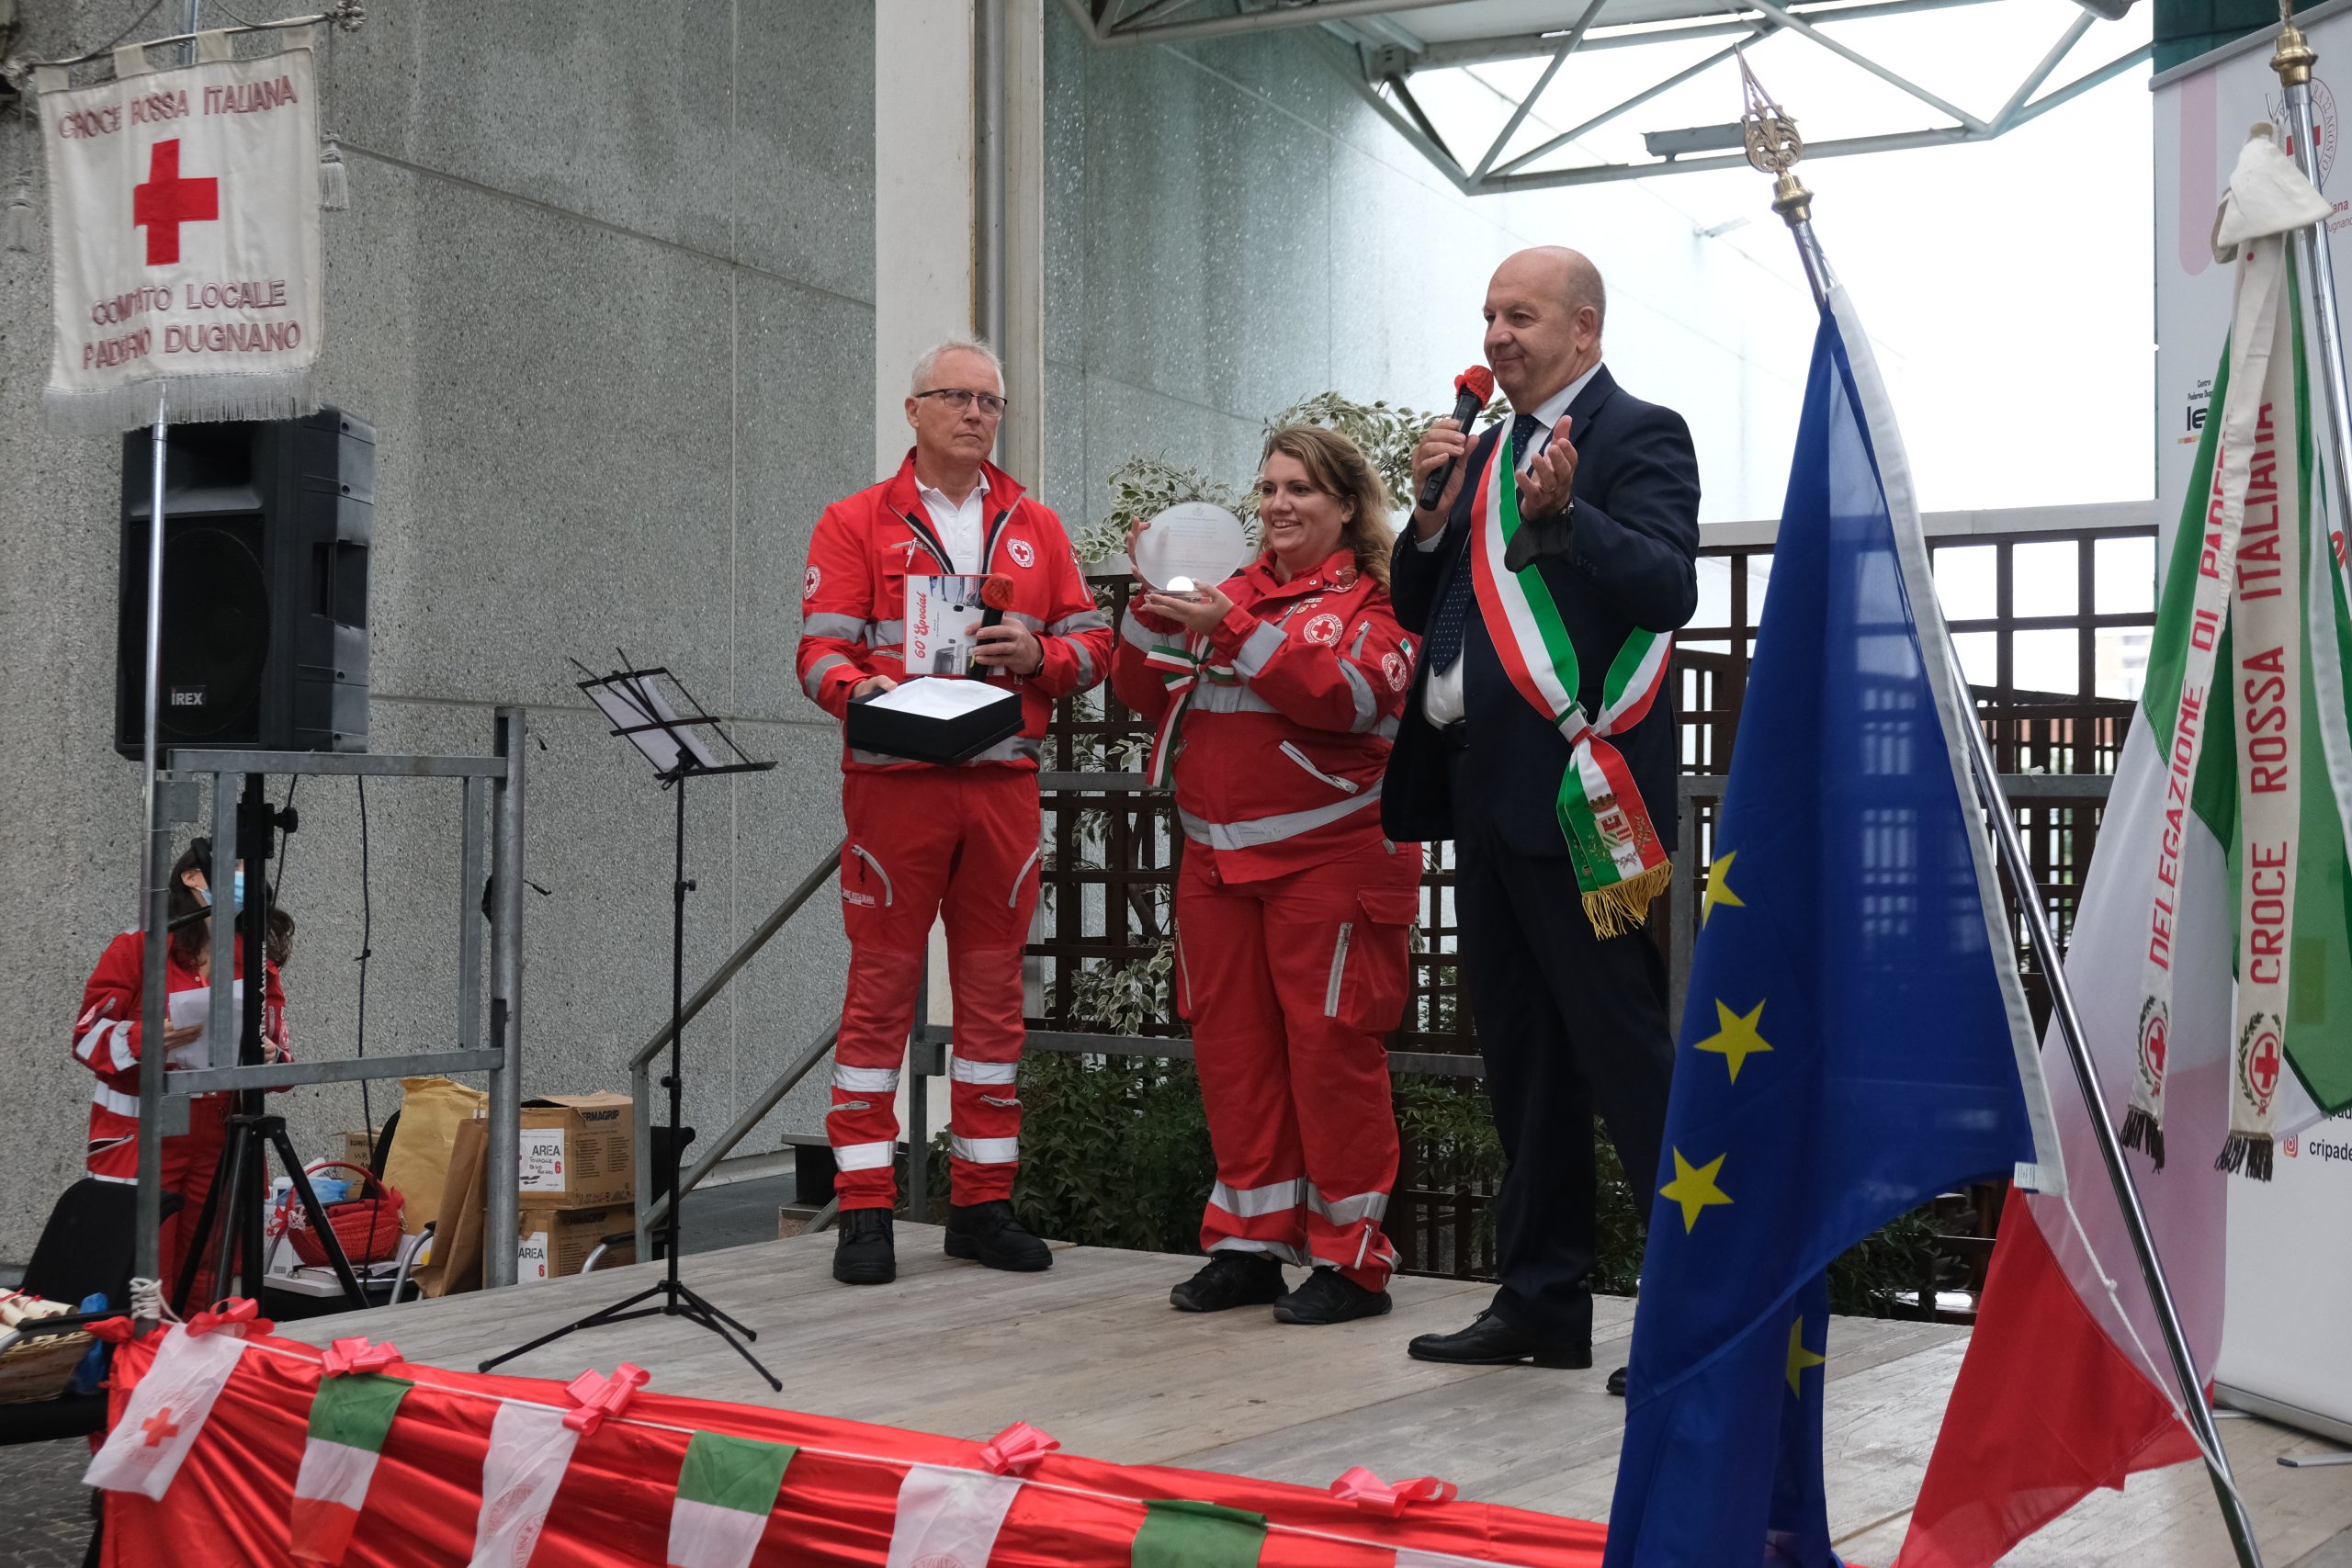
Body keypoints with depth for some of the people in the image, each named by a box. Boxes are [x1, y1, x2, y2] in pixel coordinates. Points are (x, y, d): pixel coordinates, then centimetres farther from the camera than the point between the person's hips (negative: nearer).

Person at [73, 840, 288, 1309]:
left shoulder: (257, 963, 14)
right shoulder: (136, 949, 1)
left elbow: (279, 1051, 15)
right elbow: (89, 1036, -2)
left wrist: (269, 1057, -8)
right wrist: (145, 1038, -20)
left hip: (220, 1151, 4)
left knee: (205, 1288, 4)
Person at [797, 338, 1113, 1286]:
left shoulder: (1036, 528, 16)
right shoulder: (855, 524, 6)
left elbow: (1093, 644, 13)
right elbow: (820, 649, -2)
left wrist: (1038, 654, -8)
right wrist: (860, 689, -23)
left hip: (1004, 782, 4)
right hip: (895, 781, -3)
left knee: (994, 989, 7)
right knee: (881, 987, -3)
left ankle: (983, 1201, 15)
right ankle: (865, 1210, 1)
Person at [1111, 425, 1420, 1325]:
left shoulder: (1374, 597, -1)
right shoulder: (1230, 591, 15)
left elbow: (1347, 694, -20)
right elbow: (1145, 695, 13)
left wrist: (1234, 630, -23)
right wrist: (1156, 603, -2)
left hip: (1329, 859, -6)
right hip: (1219, 857, 6)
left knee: (1329, 1048, -4)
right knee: (1231, 1046, 9)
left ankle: (1351, 1259, 5)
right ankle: (1251, 1242, 20)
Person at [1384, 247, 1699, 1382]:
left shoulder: (1639, 436, -4)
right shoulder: (1486, 450, 20)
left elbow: (1670, 589, -18)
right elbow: (1419, 609, 18)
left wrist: (1564, 511, -29)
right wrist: (1434, 509, 2)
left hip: (1573, 794, -9)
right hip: (1485, 791, 9)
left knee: (1626, 1051, -9)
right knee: (1521, 1060, 13)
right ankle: (1541, 1301, 22)